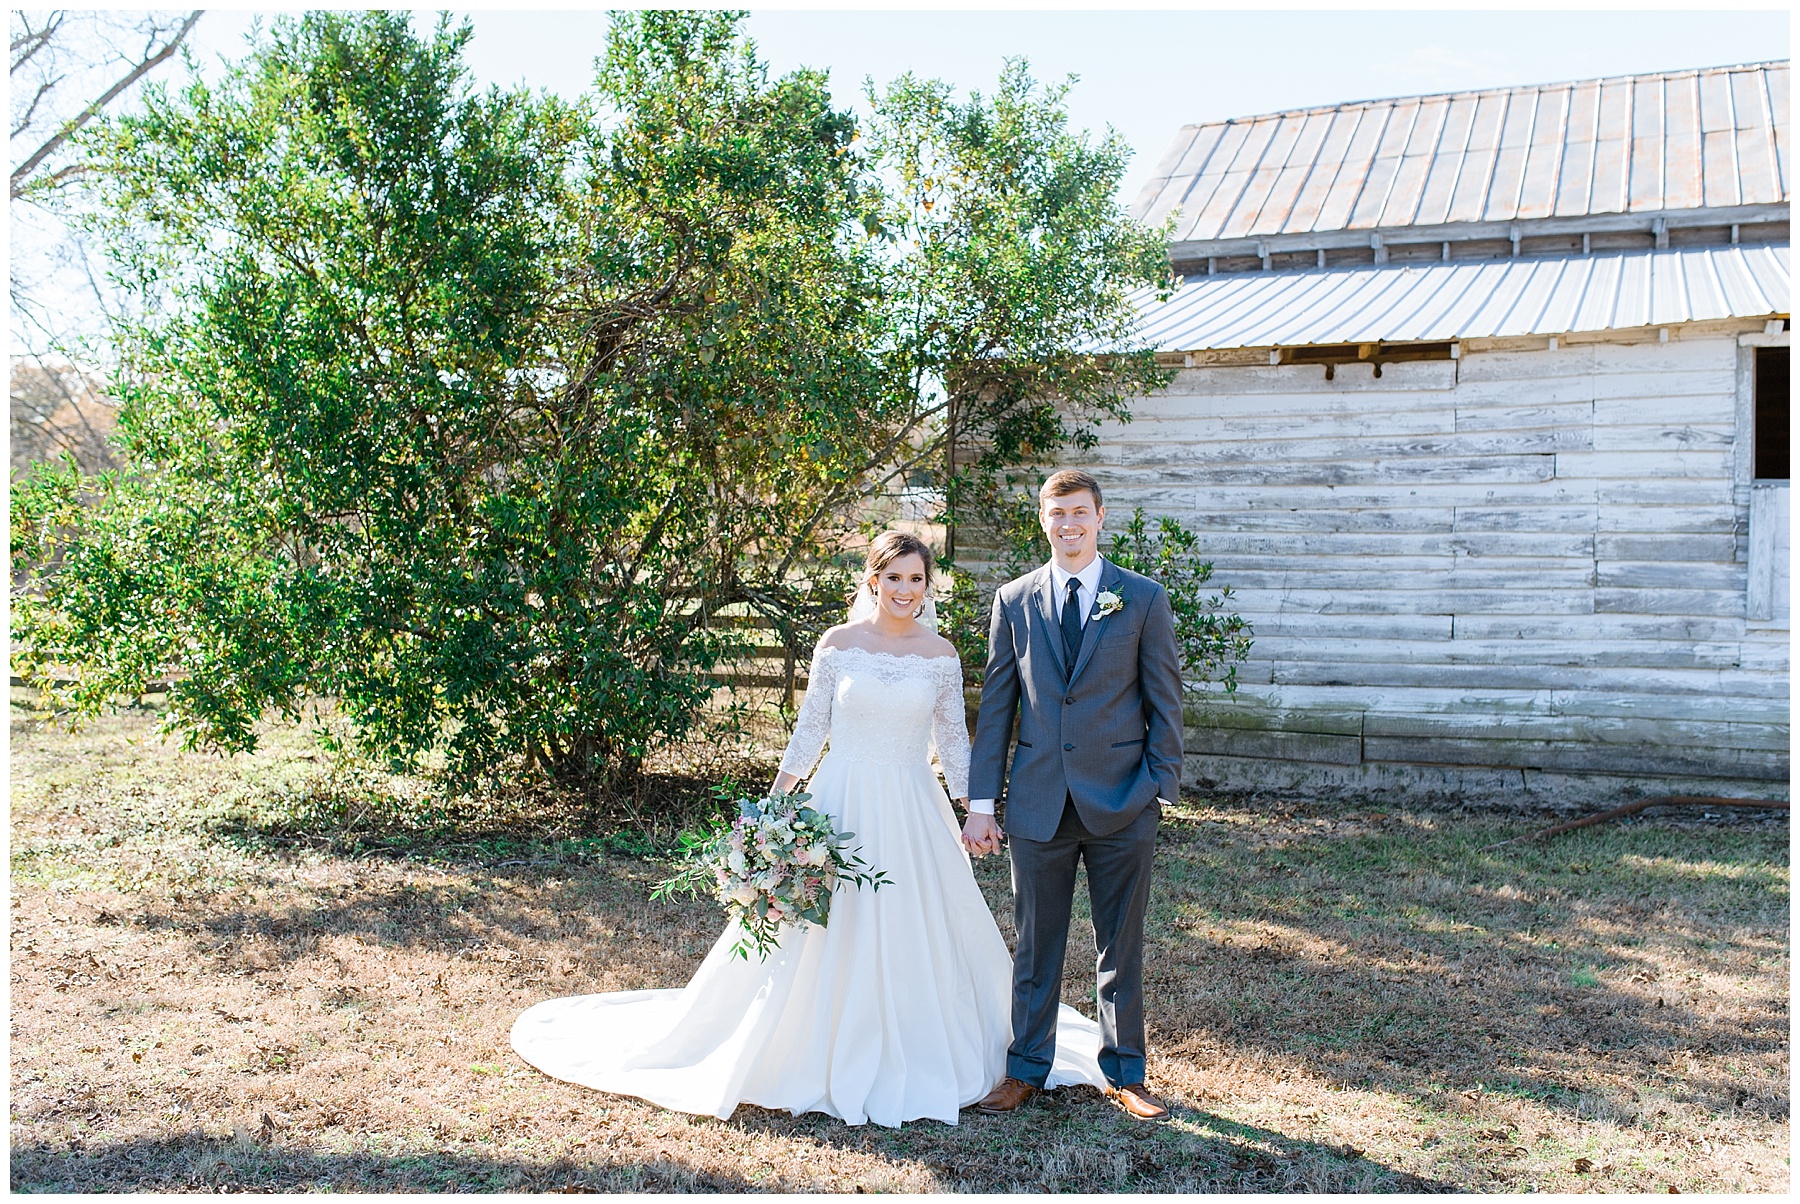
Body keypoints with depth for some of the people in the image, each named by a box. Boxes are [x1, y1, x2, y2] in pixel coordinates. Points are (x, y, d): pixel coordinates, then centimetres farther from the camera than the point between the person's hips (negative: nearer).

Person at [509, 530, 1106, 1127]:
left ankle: (916, 1062, 26)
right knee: (829, 937, 5)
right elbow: (810, 727, 2)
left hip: (913, 810, 1)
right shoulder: (838, 644, -2)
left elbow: (953, 739, 6)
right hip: (842, 803, -1)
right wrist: (775, 802, -2)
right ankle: (830, 1061, 22)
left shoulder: (941, 654, 1)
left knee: (917, 936, 7)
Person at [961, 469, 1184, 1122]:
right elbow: (995, 706, 6)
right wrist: (981, 804, 2)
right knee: (1036, 945, 11)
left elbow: (1165, 705, 2)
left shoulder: (1144, 600, 0)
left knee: (1122, 945, 11)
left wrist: (1160, 790, -6)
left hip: (1120, 802, -1)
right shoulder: (1014, 600, 5)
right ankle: (1026, 1069, 26)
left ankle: (1124, 1073, 27)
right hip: (1039, 801, 1)